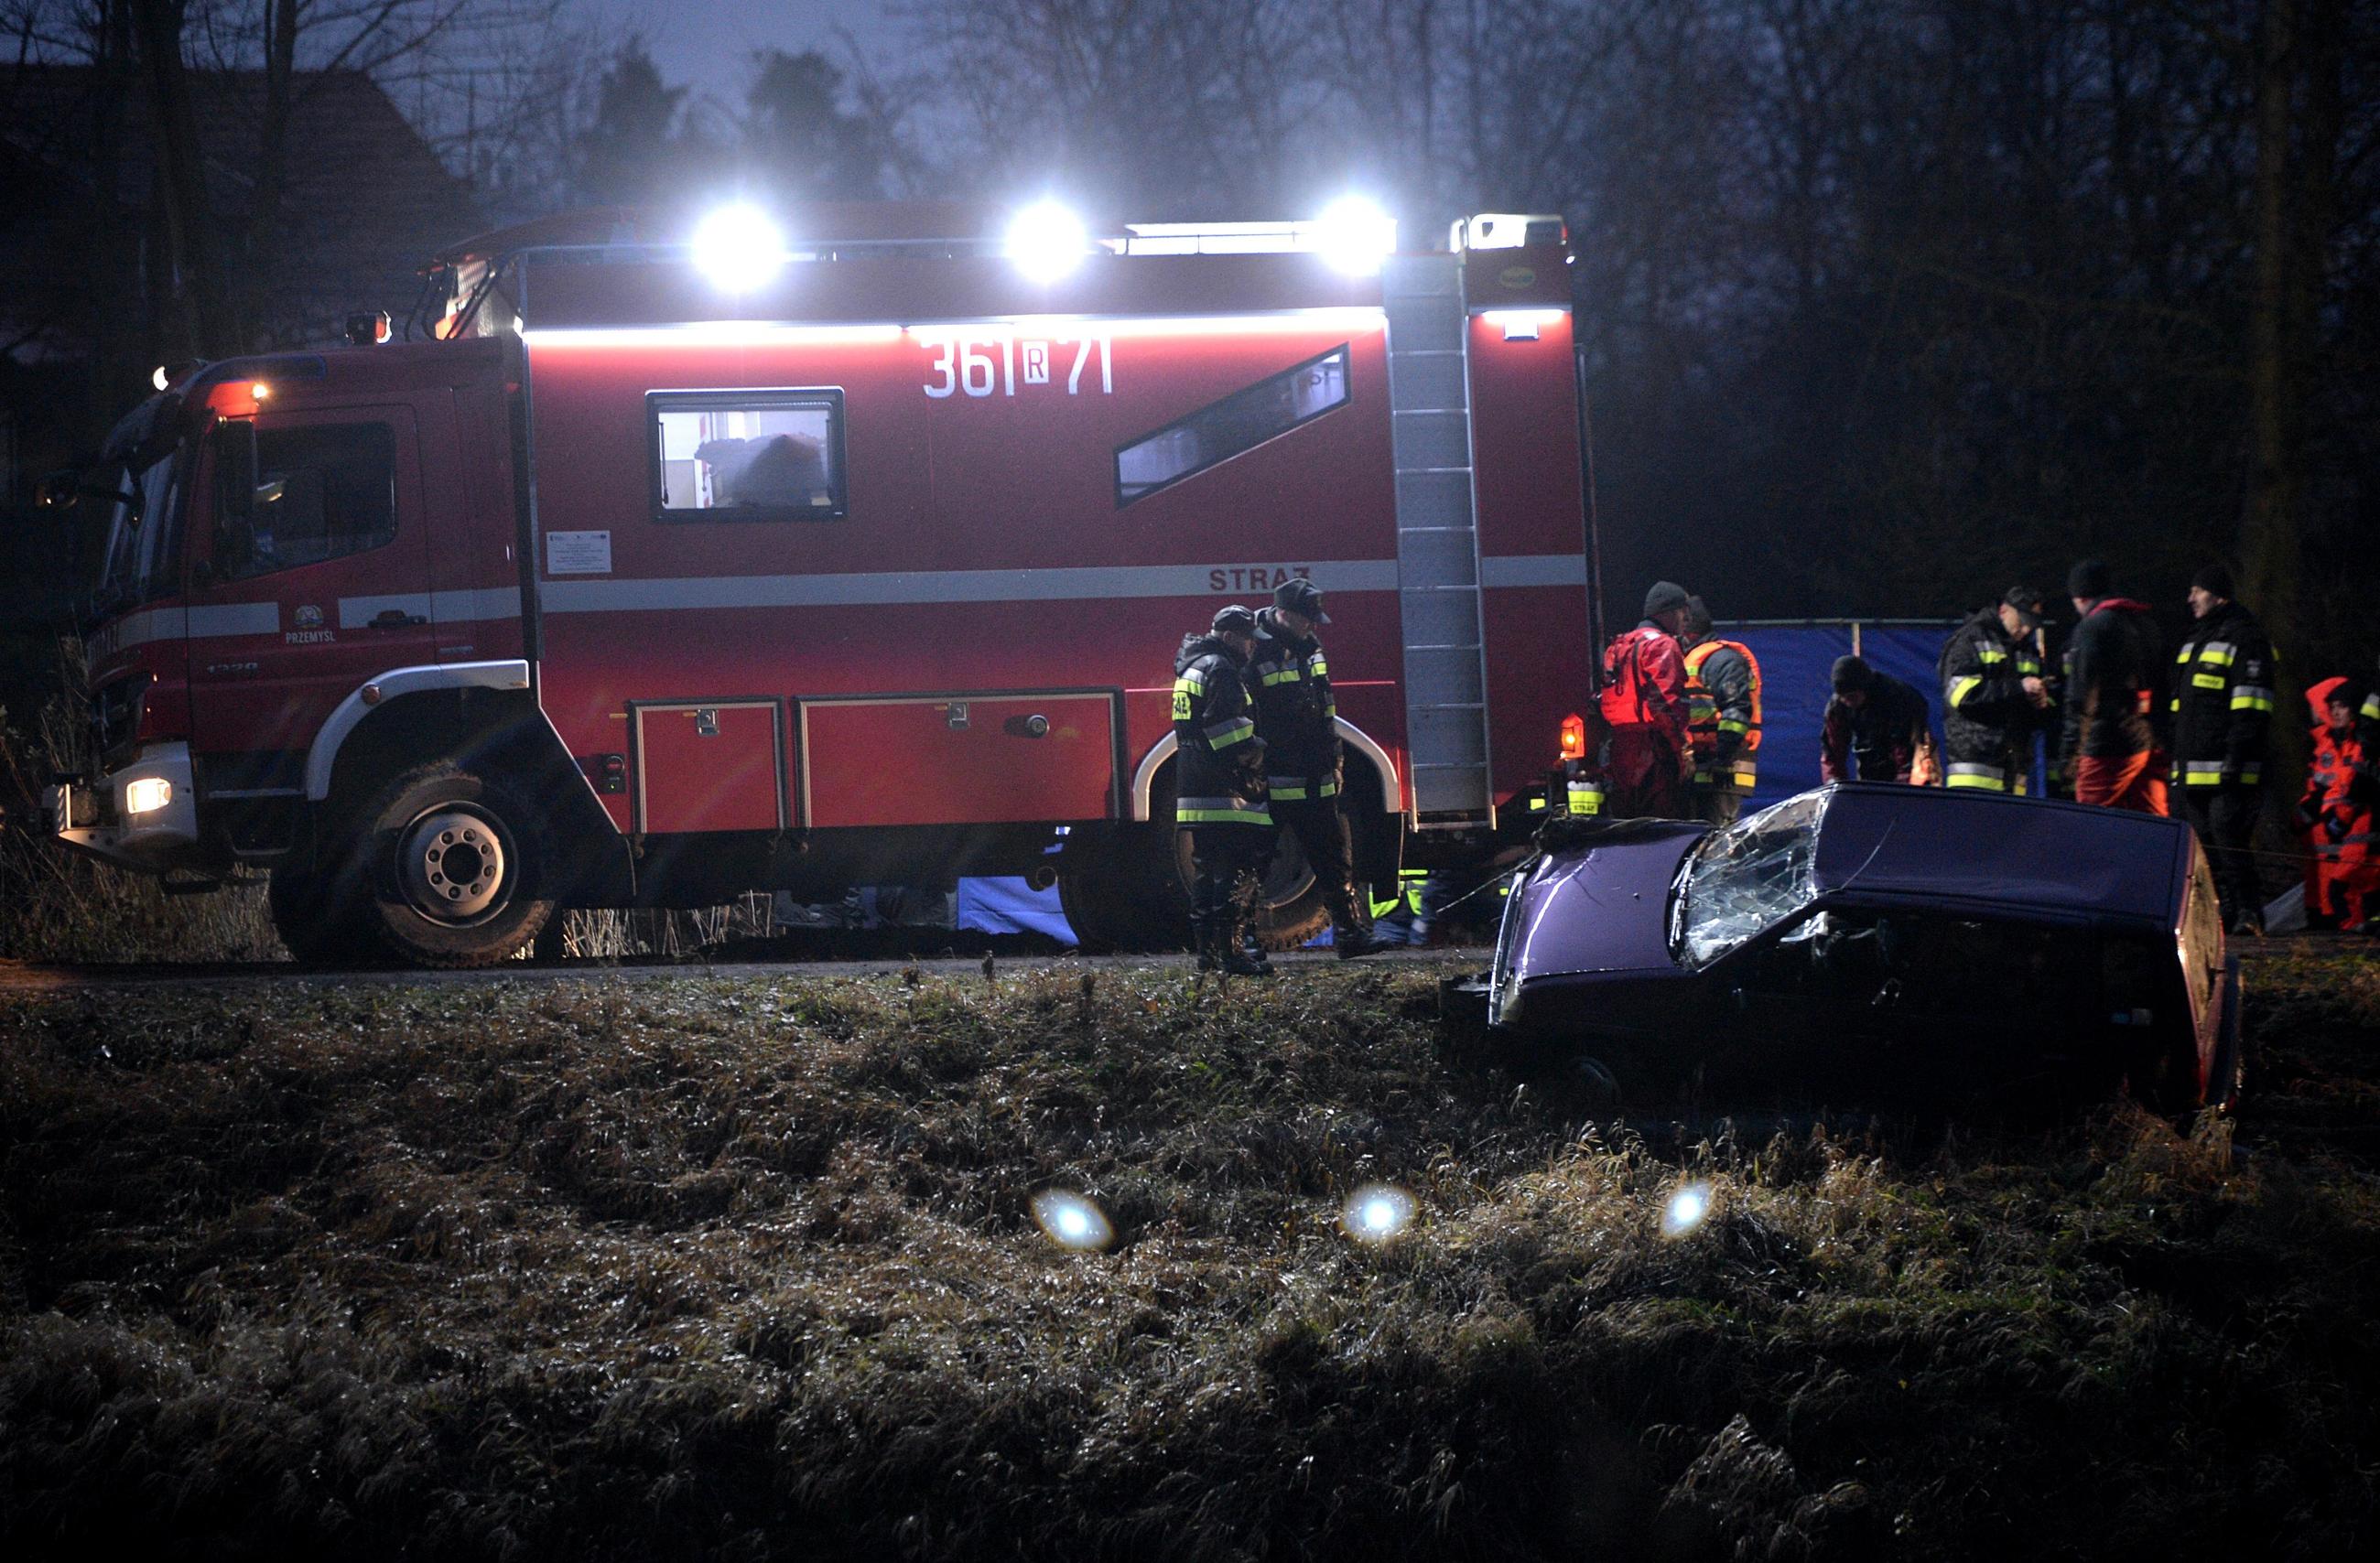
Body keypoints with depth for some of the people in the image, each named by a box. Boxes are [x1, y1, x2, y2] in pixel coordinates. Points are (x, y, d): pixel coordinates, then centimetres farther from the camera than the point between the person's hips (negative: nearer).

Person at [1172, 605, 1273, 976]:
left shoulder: (1192, 667, 21)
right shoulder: (1221, 670, -11)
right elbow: (1228, 728, -21)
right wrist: (1256, 756, -10)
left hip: (1192, 789, 10)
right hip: (1224, 790, -10)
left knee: (1206, 871, 13)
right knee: (1238, 874, -11)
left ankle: (1207, 951, 15)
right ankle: (1229, 952, -16)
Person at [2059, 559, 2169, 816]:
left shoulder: (2091, 626, -6)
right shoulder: (2147, 623, 18)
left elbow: (2081, 698, -12)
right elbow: (2162, 684, 17)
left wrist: (2068, 754, -11)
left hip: (2109, 747, -7)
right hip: (2153, 745, 7)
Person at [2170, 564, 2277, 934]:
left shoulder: (2245, 638, -6)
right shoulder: (2195, 639, 22)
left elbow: (2251, 707, -12)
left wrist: (2236, 756, -19)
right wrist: (2176, 757, 22)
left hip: (2225, 767, -9)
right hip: (2193, 769, 9)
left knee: (2229, 840, -13)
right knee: (2203, 844, 7)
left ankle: (2247, 911, -9)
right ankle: (2222, 911, 11)